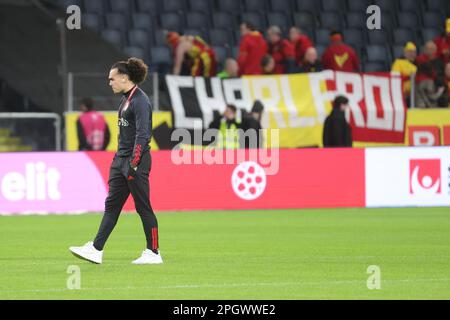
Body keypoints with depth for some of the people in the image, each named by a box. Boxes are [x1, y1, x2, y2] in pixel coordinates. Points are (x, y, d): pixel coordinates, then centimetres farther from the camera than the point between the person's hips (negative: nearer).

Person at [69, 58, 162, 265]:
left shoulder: (140, 100, -14)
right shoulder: (125, 99, 15)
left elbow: (142, 134, -20)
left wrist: (133, 164, -23)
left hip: (136, 161, -10)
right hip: (121, 159, 10)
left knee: (143, 207, -2)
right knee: (111, 205, 5)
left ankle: (154, 253, 5)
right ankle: (96, 250, 2)